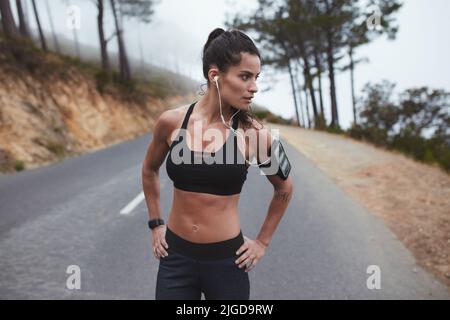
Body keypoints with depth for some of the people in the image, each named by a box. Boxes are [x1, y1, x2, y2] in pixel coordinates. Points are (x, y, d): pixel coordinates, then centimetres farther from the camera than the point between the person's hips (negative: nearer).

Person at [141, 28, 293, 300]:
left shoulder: (255, 134, -11)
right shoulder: (171, 122, -8)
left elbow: (284, 189, 7)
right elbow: (150, 169, 13)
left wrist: (263, 242, 8)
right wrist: (156, 223, 11)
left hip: (226, 260, -1)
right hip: (176, 256, 1)